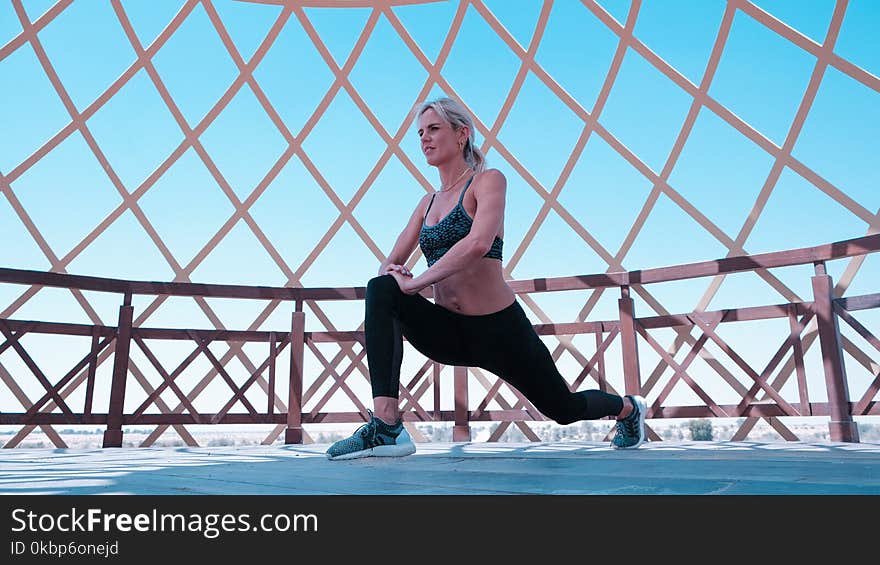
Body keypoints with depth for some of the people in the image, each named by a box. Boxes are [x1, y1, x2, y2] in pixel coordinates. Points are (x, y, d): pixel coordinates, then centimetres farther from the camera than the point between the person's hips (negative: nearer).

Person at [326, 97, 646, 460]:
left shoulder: (488, 180, -7)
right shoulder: (428, 202, 12)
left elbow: (479, 243, -26)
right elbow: (391, 262, 8)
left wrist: (415, 283, -26)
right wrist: (391, 273, -17)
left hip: (499, 328, -5)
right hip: (449, 331, 5)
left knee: (565, 409, 13)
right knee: (381, 291, -24)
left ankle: (628, 408, 49)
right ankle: (385, 427, -29)